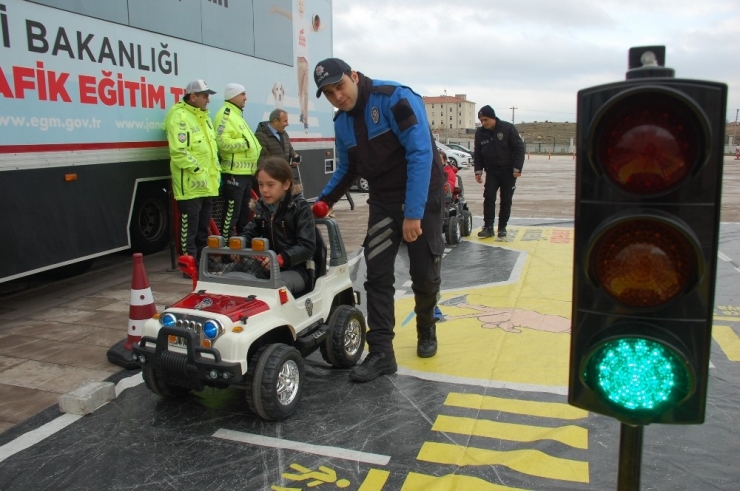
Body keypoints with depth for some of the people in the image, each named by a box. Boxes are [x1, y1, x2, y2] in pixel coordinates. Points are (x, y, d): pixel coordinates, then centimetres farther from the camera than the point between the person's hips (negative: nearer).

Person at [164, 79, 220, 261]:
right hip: (190, 183, -9)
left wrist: (216, 171, 17)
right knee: (189, 228, -3)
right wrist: (196, 169, -20)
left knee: (203, 226, 18)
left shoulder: (203, 116, 17)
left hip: (207, 183, 9)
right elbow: (178, 151, -23)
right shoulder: (179, 116, -13)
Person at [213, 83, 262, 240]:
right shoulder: (226, 115, -11)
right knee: (231, 213, -7)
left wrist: (257, 148, 14)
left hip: (245, 172, 10)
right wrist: (245, 143, -20)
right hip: (234, 173, -10)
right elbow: (222, 142, -24)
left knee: (245, 212, 17)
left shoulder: (237, 115, 22)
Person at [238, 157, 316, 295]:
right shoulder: (261, 207, 12)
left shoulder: (300, 207, -8)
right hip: (267, 267, 6)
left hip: (295, 269, -5)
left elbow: (307, 246, -15)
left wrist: (281, 259, -31)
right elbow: (249, 233, 10)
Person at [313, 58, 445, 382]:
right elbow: (347, 170, 14)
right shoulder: (342, 122, 2)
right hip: (383, 200, 5)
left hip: (423, 196, -5)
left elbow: (421, 154, -25)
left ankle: (426, 331, 33)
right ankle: (381, 352, 1)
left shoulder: (395, 98, -20)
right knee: (377, 275, -4)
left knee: (424, 273, 5)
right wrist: (323, 201, 0)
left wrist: (413, 213, -29)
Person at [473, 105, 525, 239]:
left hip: (508, 171, -3)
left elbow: (519, 148, -12)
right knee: (489, 198, -5)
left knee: (506, 201, 3)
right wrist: (478, 170, -1)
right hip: (491, 172, 3)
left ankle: (502, 228, 13)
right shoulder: (480, 133, -2)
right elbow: (477, 153, 7)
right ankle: (488, 227, -2)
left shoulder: (508, 128, -13)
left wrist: (517, 168, -16)